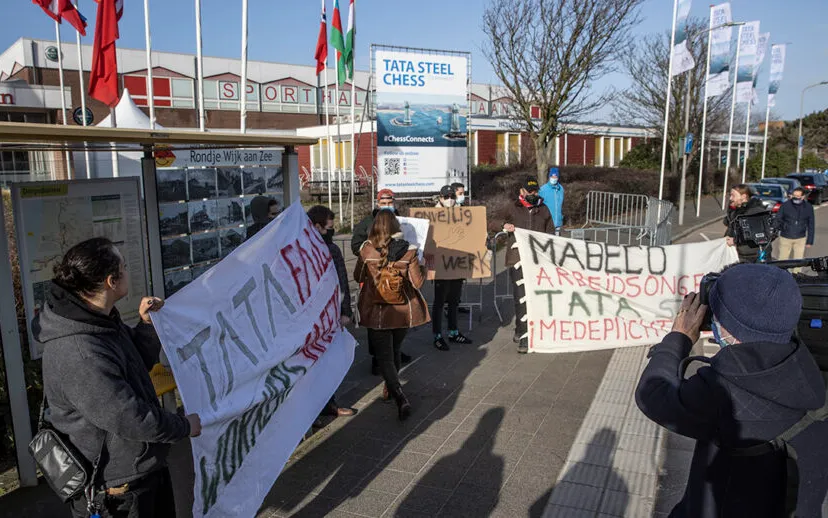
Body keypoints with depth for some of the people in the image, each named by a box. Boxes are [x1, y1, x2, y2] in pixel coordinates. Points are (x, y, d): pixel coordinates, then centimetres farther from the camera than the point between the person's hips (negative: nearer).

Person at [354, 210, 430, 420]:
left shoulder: (367, 250, -10)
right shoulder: (407, 250, -8)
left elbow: (358, 277, 5)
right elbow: (418, 282, -6)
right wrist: (422, 268, 13)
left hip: (377, 312, -2)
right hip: (403, 311, 3)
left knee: (384, 357, 1)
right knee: (395, 350, 24)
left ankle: (401, 399, -15)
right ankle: (391, 388, 41)